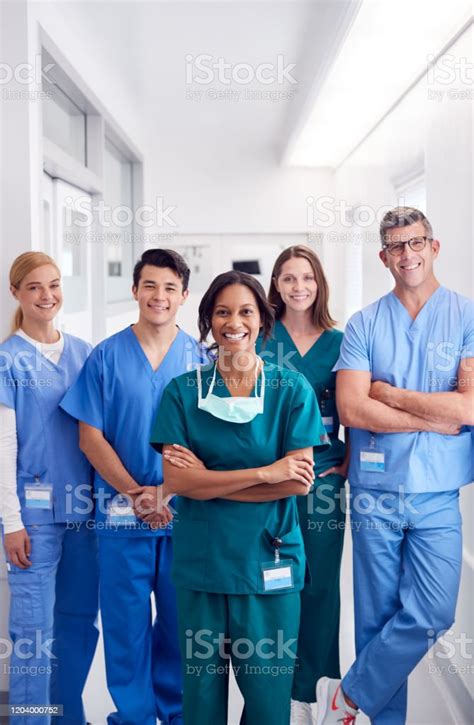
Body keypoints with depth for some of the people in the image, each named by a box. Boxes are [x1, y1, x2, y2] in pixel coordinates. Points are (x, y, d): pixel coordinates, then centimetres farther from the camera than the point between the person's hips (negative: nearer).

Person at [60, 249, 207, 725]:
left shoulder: (199, 358, 2)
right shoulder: (106, 355, 0)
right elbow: (90, 437, -2)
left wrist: (169, 492, -12)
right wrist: (136, 493, -11)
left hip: (185, 512, 1)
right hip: (121, 513, -1)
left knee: (180, 619, 11)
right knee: (125, 621, 8)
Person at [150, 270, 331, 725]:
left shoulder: (292, 390, -1)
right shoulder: (183, 391, 0)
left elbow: (299, 482, -9)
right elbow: (176, 481, -10)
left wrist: (207, 480, -12)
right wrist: (265, 472, -16)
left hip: (269, 561, 0)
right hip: (200, 559, 1)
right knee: (202, 688, 13)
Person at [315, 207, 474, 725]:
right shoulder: (364, 324, 3)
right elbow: (350, 409, -8)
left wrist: (389, 394, -7)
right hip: (374, 493, 1)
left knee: (430, 616, -6)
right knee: (377, 618, 8)